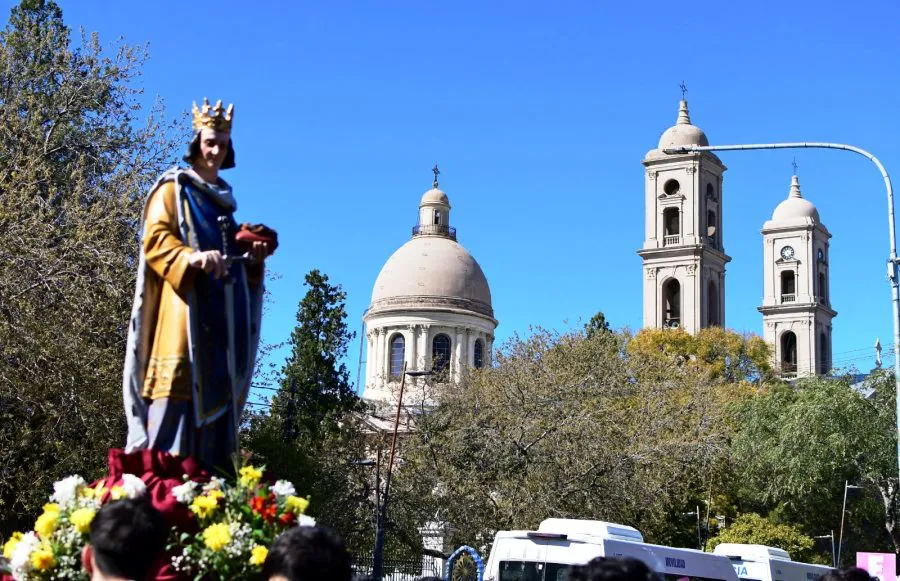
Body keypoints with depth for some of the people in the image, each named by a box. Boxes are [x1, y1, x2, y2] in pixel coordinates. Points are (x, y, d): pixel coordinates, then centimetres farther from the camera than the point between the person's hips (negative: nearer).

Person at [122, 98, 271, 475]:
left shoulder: (223, 197, 24)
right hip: (187, 307, -7)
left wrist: (252, 258, 9)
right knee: (179, 389, -15)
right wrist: (194, 257, -27)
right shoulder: (174, 188, 3)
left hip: (221, 313, 7)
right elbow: (155, 239, -10)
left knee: (215, 391, 1)